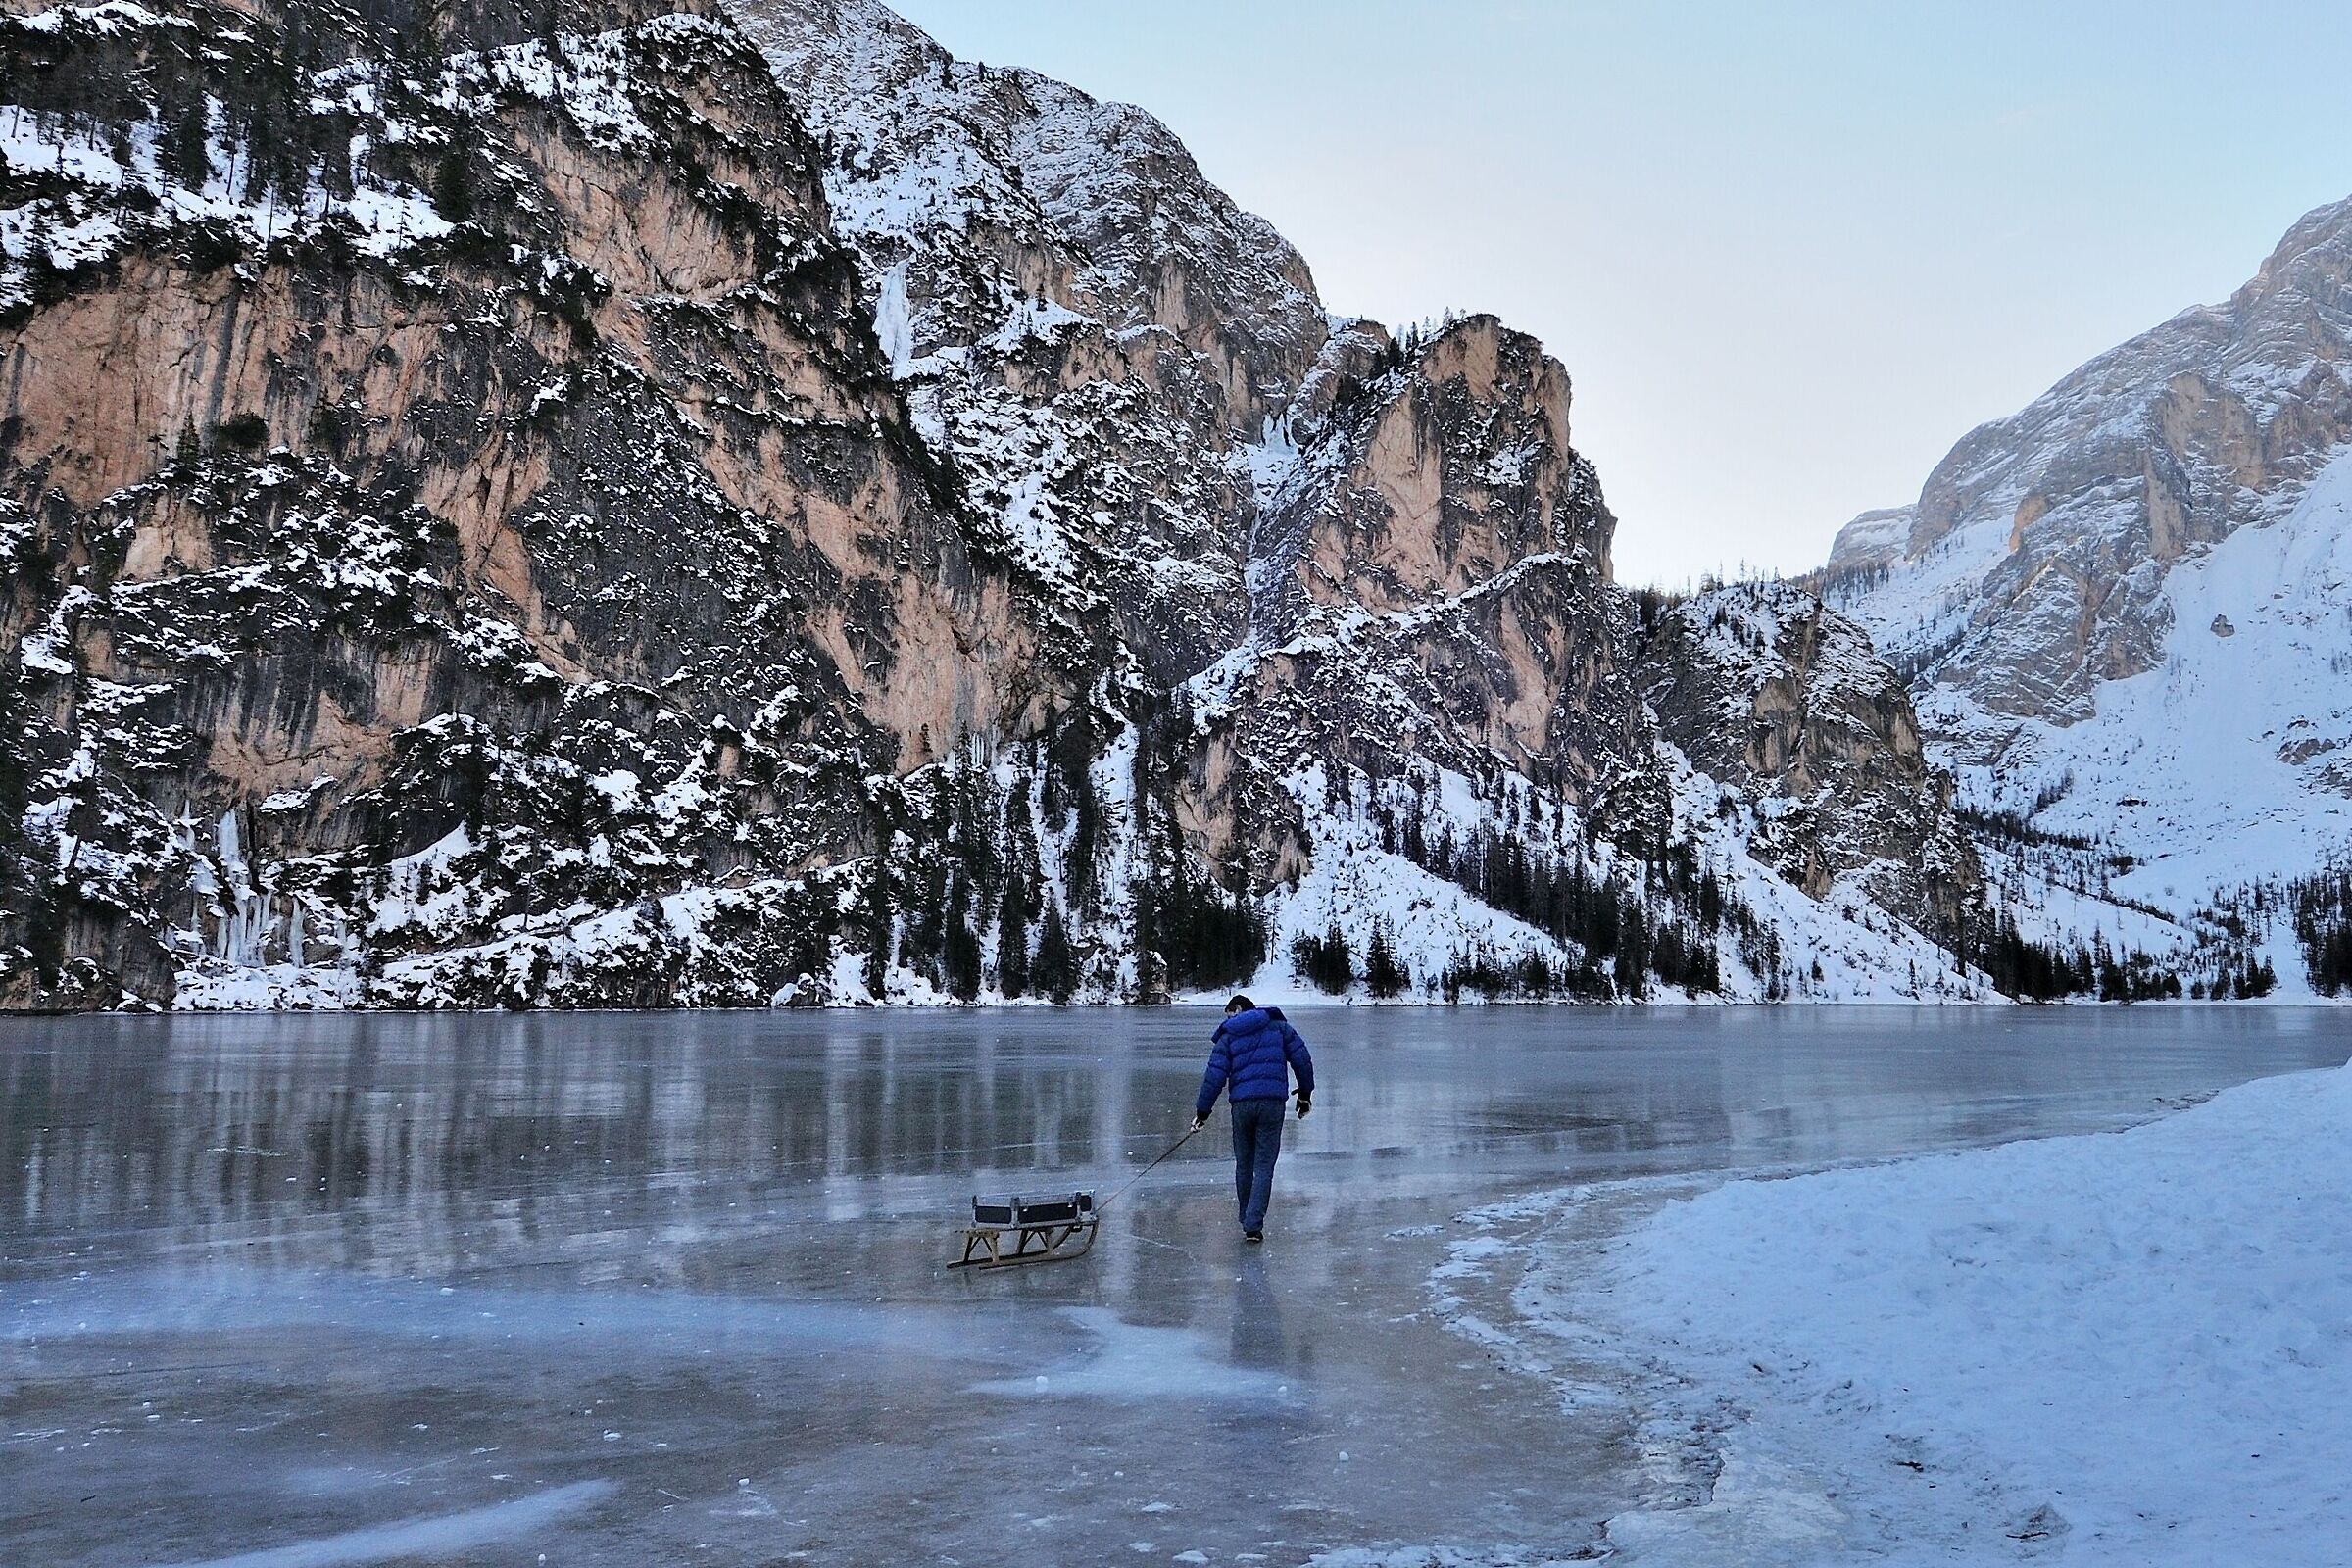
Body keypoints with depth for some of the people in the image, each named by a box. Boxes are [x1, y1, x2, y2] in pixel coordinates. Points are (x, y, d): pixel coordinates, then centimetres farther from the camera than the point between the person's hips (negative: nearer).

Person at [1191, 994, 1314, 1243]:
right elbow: (1301, 1058, 6)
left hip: (1242, 1103, 0)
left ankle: (1248, 1221, 27)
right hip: (1273, 1103, 0)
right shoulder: (1279, 1027, 10)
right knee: (1264, 1167, 1)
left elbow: (1214, 1076, 0)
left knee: (1243, 1165, 16)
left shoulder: (1228, 1037, 7)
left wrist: (1202, 1111, 5)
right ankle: (1253, 1225, -9)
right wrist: (1305, 1093, 17)